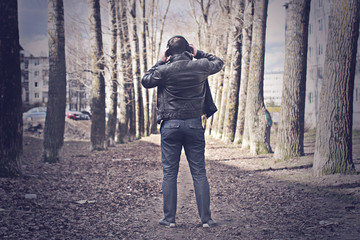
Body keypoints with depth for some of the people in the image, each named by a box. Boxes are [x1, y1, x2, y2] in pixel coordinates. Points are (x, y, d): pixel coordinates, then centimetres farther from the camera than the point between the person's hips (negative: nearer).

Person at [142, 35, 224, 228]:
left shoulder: (165, 70, -8)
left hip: (171, 125, -1)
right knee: (199, 173, 6)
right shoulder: (200, 66, -1)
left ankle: (169, 218, 8)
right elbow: (218, 63, 19)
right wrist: (198, 54, 18)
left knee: (169, 173, 5)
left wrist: (160, 62, 9)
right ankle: (206, 218, 7)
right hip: (194, 124, 2)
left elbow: (145, 81, 8)